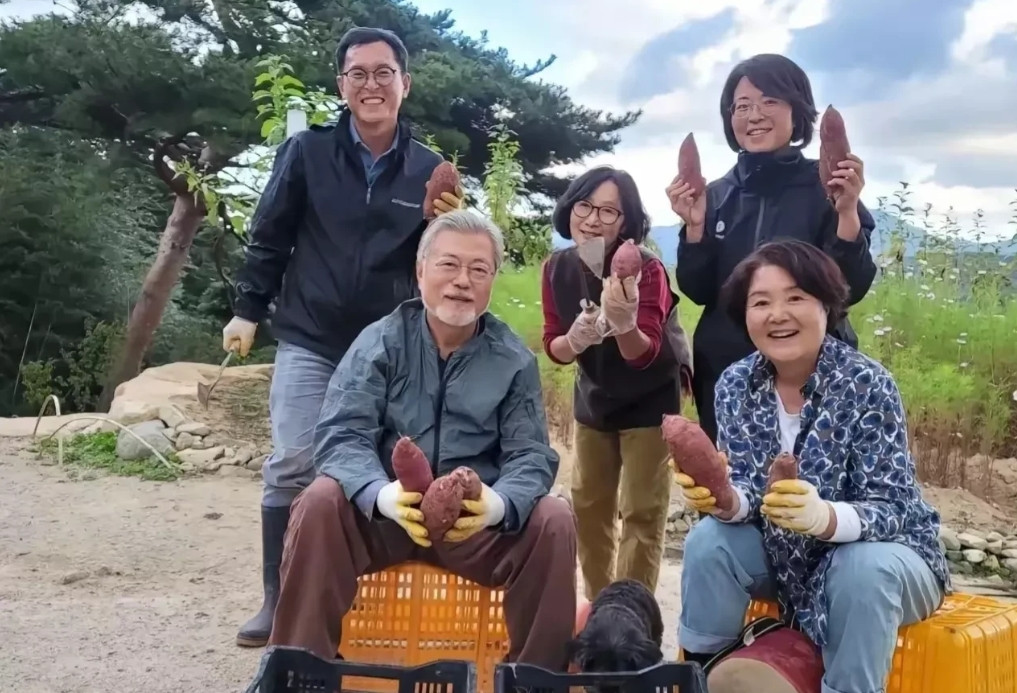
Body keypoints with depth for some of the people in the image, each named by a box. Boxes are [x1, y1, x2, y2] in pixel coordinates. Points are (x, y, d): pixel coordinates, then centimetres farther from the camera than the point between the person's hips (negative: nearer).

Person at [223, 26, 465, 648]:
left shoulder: (429, 169, 2)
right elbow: (269, 236, 4)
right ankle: (278, 602, 7)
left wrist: (446, 223, -14)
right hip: (309, 342, -1)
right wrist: (249, 309, 3)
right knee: (291, 467, -6)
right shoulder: (307, 152, -1)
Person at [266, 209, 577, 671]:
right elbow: (341, 436, -13)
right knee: (321, 502, -29)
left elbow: (531, 456, -6)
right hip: (381, 513, 0)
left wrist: (498, 504, -32)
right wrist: (381, 494, -37)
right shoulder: (380, 342, -3)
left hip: (478, 521, 1)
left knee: (554, 521, -24)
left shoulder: (514, 360, 0)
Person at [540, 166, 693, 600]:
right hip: (594, 398, 5)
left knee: (641, 512, -4)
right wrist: (576, 339, -33)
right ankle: (598, 603, 33)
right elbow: (554, 348, -10)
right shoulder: (557, 269, -13)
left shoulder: (647, 270, -26)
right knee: (587, 504, 15)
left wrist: (625, 324, -53)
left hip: (650, 399, -5)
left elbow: (645, 355, -31)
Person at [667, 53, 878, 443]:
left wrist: (848, 213, -23)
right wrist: (694, 226, -11)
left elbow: (851, 289, -11)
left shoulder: (827, 187, -4)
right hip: (725, 372, 3)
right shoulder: (718, 195, 5)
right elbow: (698, 291, 2)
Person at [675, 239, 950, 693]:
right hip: (784, 555, 4)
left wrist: (824, 516, -46)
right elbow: (746, 494, -10)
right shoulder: (735, 384, -9)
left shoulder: (867, 384, -21)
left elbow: (893, 510, -24)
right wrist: (723, 497, -35)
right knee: (709, 540, -20)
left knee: (863, 569, -34)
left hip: (883, 555, -3)